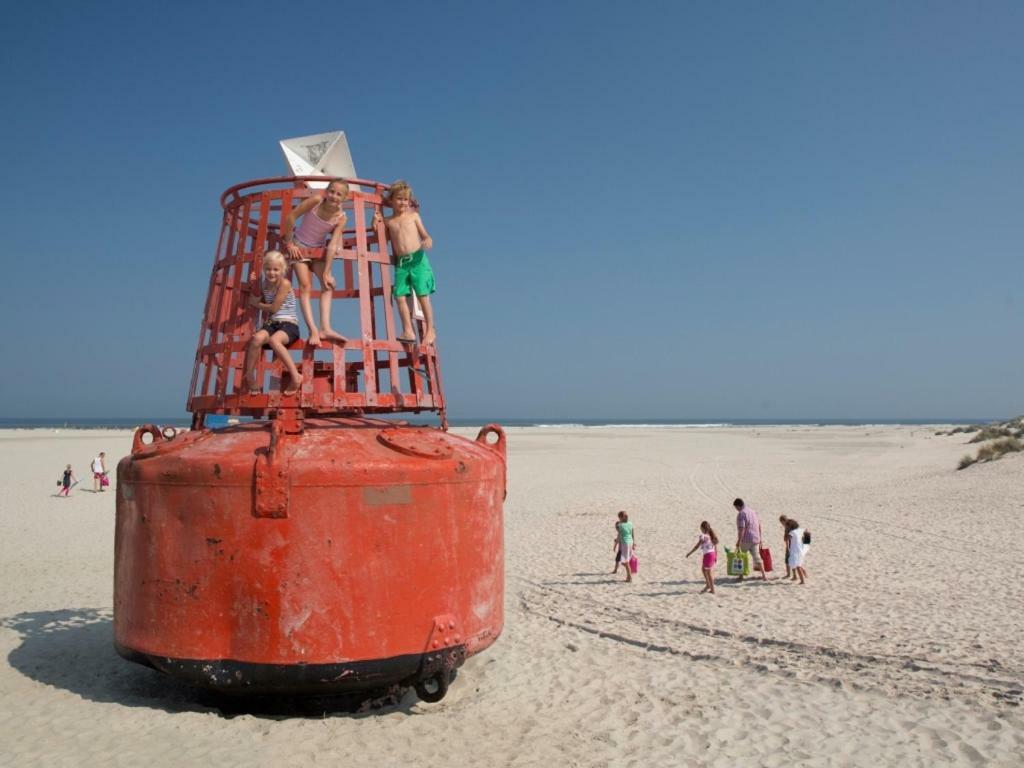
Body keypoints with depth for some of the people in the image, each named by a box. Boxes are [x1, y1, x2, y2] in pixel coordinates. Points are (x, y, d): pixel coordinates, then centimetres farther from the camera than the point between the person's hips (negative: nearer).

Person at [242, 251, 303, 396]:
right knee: (257, 338, -29)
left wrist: (257, 304, 5)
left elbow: (274, 308, -9)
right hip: (271, 324, 5)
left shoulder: (285, 283, -8)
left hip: (288, 324, -5)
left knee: (273, 340, -37)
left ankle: (295, 376, -34)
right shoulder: (263, 285, 12)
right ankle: (248, 376, -17)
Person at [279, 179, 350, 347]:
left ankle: (325, 328, -17)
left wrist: (326, 272, -21)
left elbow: (333, 246, -18)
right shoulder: (316, 200, -24)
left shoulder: (341, 218, -17)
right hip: (299, 246, -3)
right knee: (305, 286, -13)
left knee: (328, 284, -11)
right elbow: (290, 218, -18)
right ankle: (313, 330, -21)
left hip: (318, 250, 3)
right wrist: (289, 243, -13)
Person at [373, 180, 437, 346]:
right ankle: (408, 331, -6)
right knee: (400, 296, -8)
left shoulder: (413, 216, 9)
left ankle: (430, 329, 4)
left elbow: (425, 235, 9)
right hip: (400, 263, 3)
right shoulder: (388, 221, 13)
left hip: (417, 259, -3)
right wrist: (376, 223, 8)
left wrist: (427, 242, -13)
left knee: (422, 295, -5)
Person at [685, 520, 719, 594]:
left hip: (708, 555, -8)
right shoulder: (711, 535, 8)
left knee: (709, 572, 3)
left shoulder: (703, 536, -15)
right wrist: (716, 556, 21)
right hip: (713, 554, 8)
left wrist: (689, 553, -4)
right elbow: (716, 547, 12)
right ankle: (708, 585, 28)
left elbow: (697, 546, -13)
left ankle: (712, 590, 10)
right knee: (703, 569, 23)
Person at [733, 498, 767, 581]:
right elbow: (759, 526, 17)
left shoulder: (741, 514, -12)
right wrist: (759, 539, 23)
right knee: (757, 557, 11)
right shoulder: (753, 511, 13)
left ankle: (741, 576, 10)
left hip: (745, 540, -6)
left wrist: (738, 542, -19)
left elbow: (741, 529, -20)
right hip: (755, 539, 6)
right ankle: (764, 575, 4)